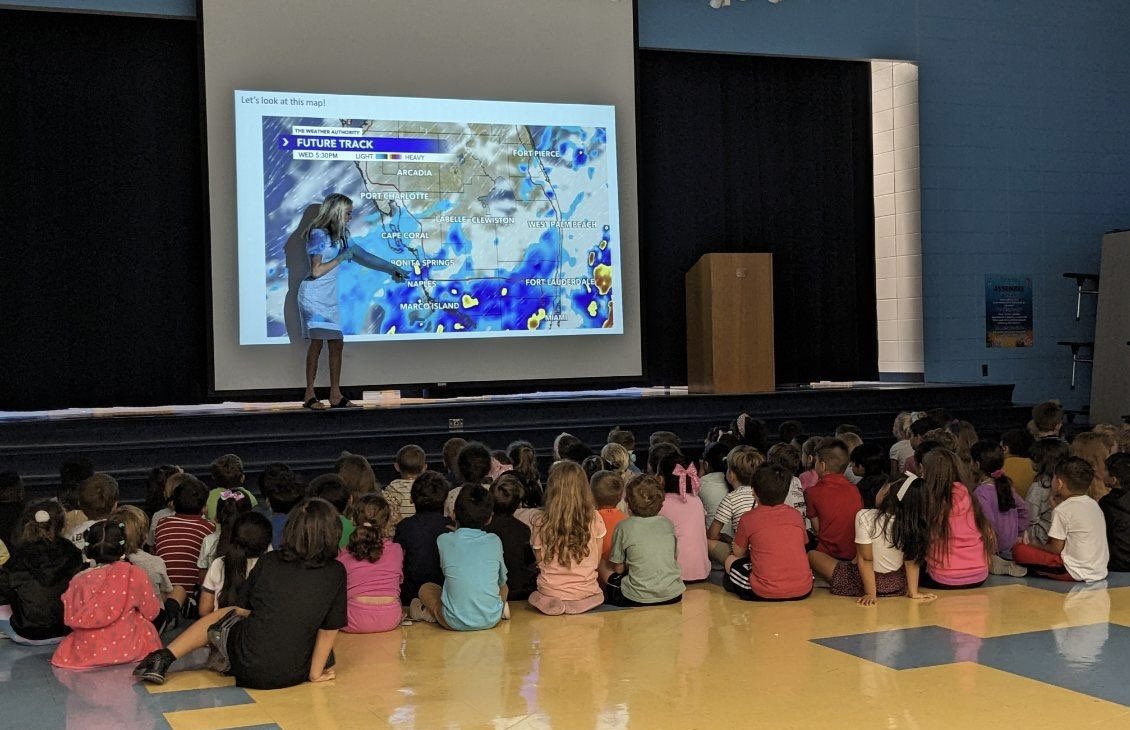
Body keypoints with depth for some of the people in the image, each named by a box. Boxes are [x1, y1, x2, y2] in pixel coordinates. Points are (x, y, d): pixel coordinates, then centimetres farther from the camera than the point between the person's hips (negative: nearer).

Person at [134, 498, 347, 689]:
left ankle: (164, 657, 16)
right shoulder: (336, 572, -7)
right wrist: (316, 673, 9)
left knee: (219, 617, 29)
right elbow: (330, 629, -1)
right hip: (294, 676, -1)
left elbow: (242, 610, 10)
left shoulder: (268, 561, -1)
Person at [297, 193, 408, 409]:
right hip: (313, 295, -8)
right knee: (317, 341, -12)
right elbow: (316, 271, -16)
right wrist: (342, 257, -12)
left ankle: (335, 395, 4)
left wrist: (392, 269, 23)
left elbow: (362, 257, 21)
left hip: (330, 296, 8)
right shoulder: (318, 235, -11)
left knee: (337, 343, 1)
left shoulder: (340, 236, 14)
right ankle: (309, 395, -9)